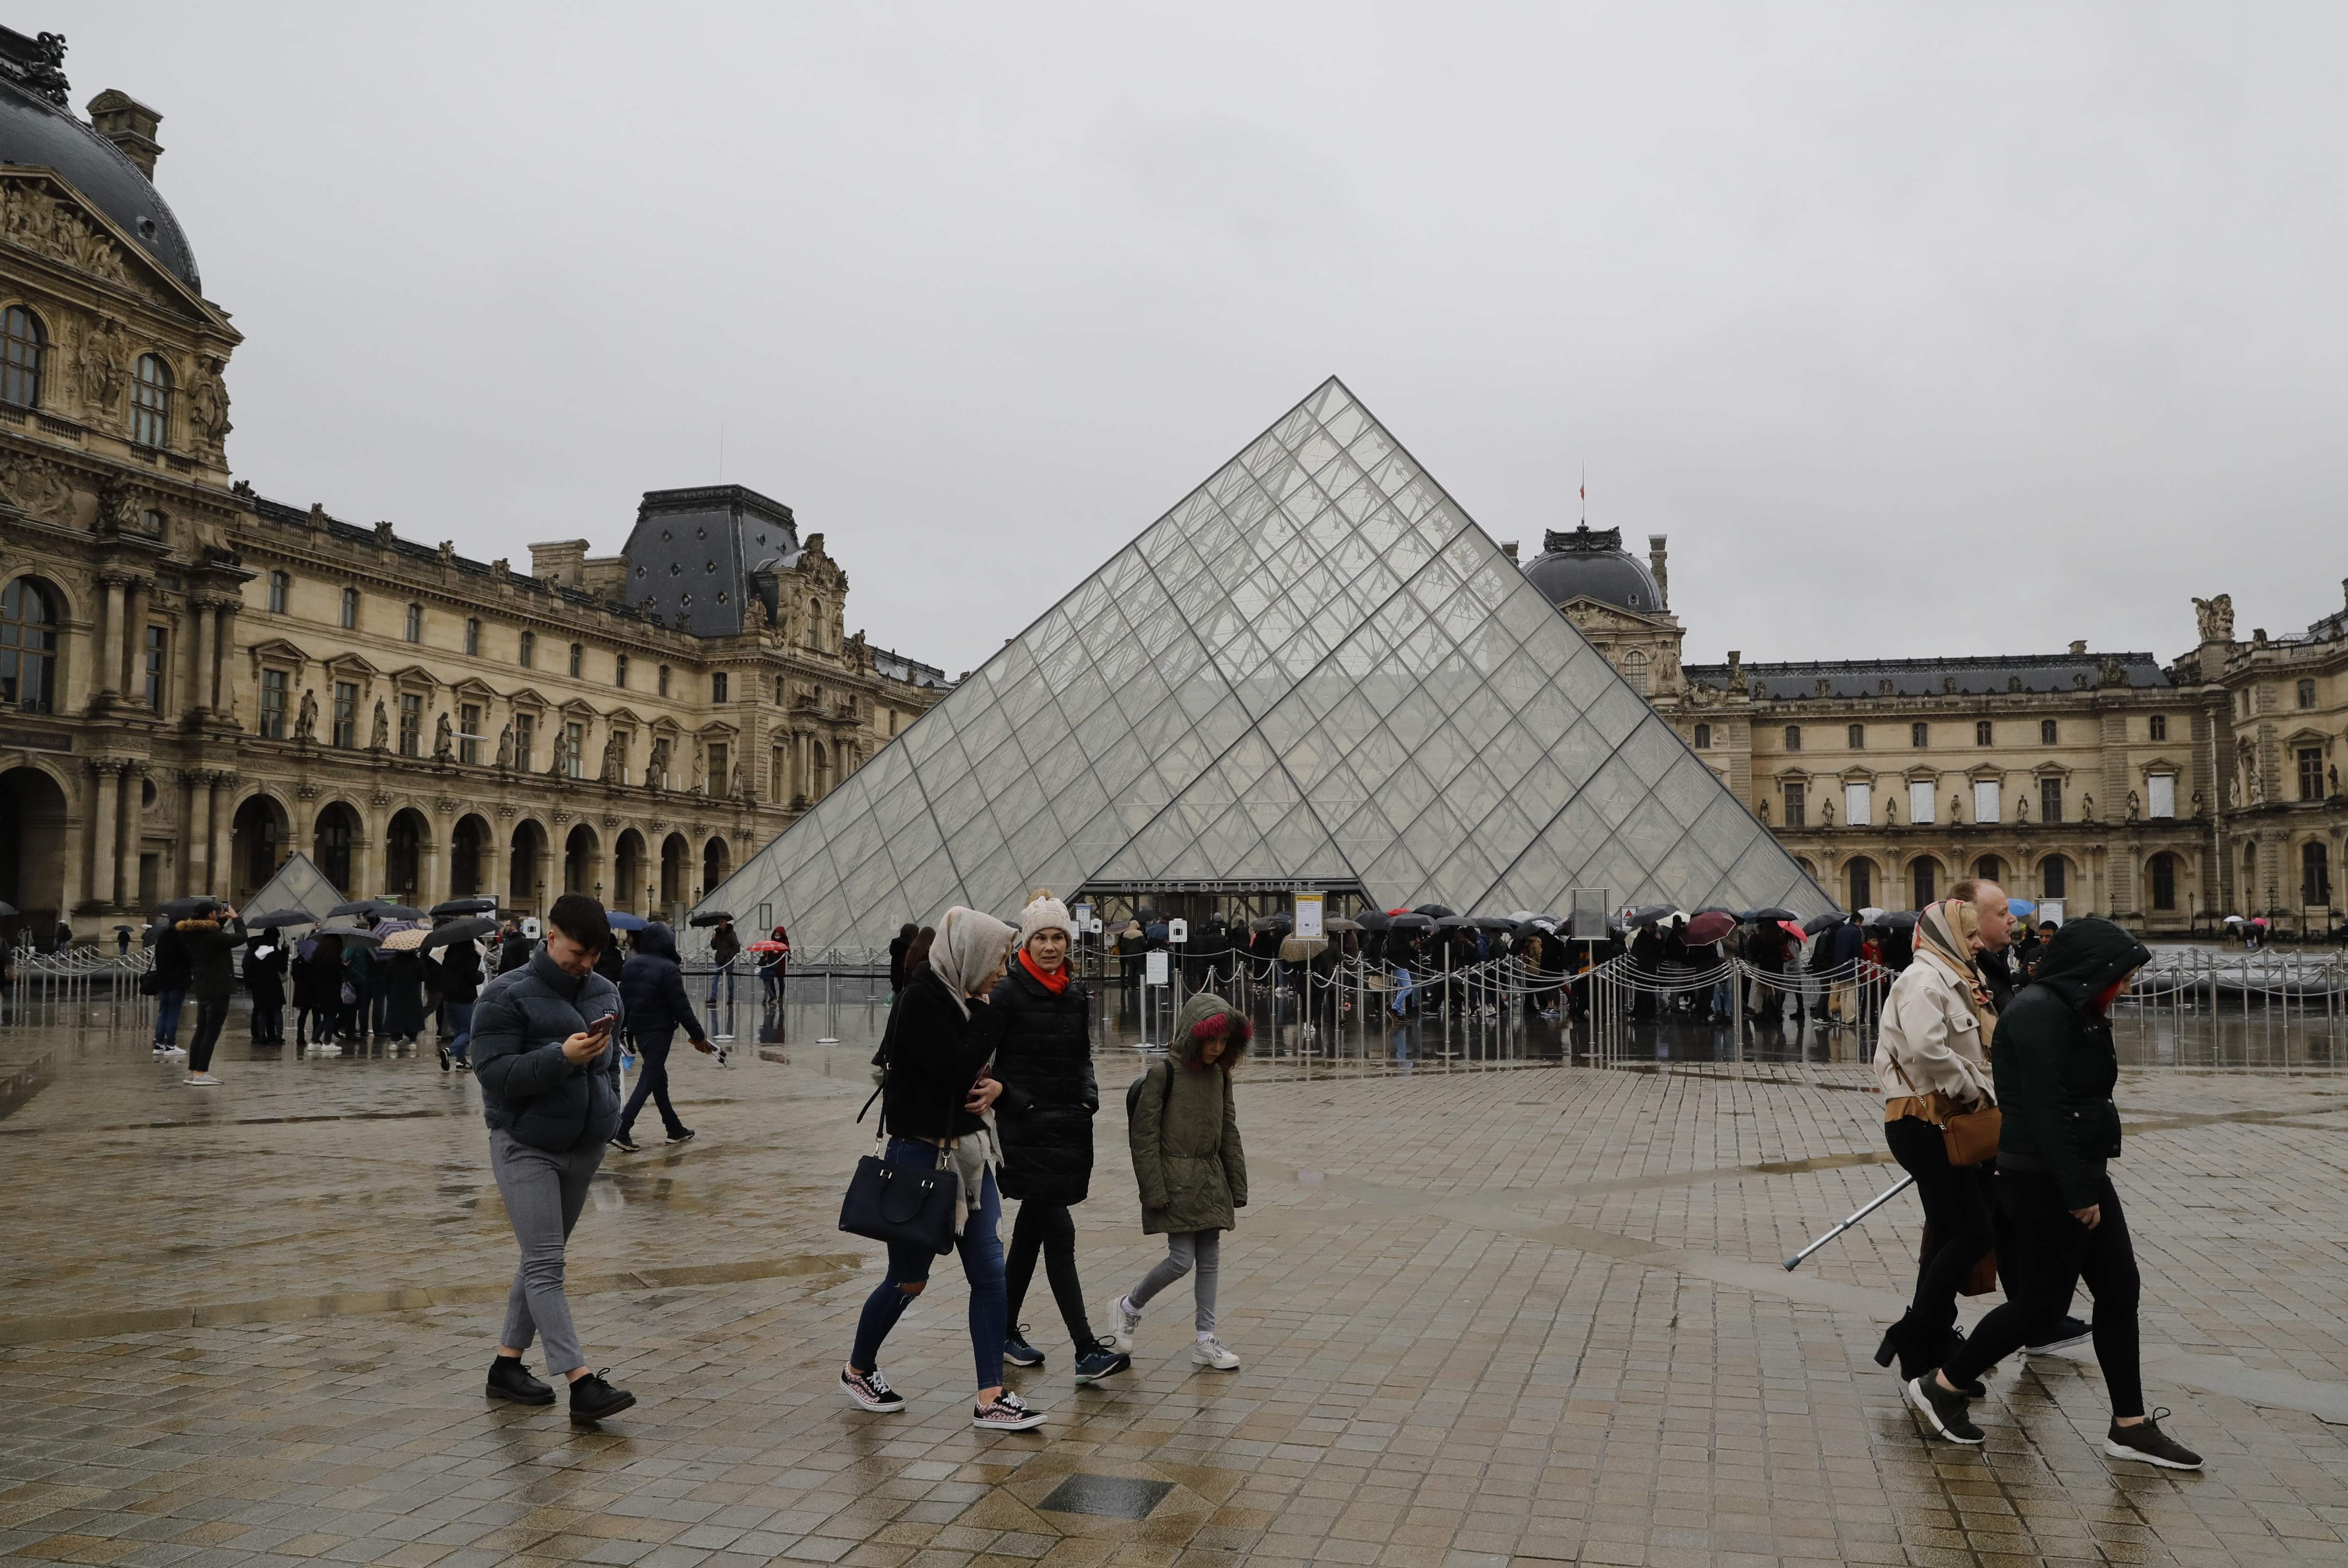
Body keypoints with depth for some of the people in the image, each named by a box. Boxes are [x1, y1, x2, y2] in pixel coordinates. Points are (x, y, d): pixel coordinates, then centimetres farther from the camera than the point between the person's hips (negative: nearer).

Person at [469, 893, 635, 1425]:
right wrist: (563, 1057, -27)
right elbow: (493, 1071, -19)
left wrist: (608, 1110, 11)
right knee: (545, 1265, -9)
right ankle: (583, 1384, -14)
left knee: (542, 1261, 15)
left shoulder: (605, 992, 9)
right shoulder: (506, 996, -12)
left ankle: (508, 1364, 28)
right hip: (526, 1148, -7)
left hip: (585, 1149, 7)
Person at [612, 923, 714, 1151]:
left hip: (638, 1028, 8)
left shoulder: (629, 966, 6)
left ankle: (675, 1129, 24)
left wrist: (626, 1029, 21)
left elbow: (623, 1001, 12)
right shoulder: (668, 969, -16)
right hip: (659, 1030, -8)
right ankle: (621, 1130, -13)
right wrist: (698, 1036, -10)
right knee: (650, 1079, -4)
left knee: (658, 1078, 16)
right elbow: (681, 1008, -17)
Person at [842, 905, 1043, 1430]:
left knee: (990, 1273, 3)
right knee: (909, 1279, 8)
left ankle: (991, 1399, 9)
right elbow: (955, 1069, -26)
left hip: (967, 1150, 8)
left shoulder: (960, 998, 7)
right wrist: (986, 1013, -15)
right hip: (920, 1154, -8)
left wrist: (997, 1084, -6)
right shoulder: (920, 1000, -19)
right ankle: (858, 1369, 33)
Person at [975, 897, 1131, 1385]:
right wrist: (1014, 1099, -16)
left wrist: (1089, 1094, 4)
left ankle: (1006, 1331, 29)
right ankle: (1087, 1352, -9)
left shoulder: (1077, 995, 9)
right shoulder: (1008, 993, -10)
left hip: (1069, 1125, 7)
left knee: (1031, 1231, 15)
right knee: (1059, 1235, -9)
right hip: (1026, 1129, -6)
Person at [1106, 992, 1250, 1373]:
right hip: (1175, 1179, -7)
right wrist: (1154, 1191, -16)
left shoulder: (1219, 1075, 8)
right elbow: (1144, 1135, -13)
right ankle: (1129, 1307, 16)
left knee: (1209, 1259, 7)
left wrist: (1237, 1186, 12)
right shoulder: (1164, 1072, -13)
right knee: (1182, 1258, -8)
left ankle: (1206, 1341, 15)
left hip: (1210, 1180, 7)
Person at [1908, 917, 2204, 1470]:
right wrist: (2078, 1193, -21)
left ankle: (2131, 1426, 20)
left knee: (2119, 1292, 11)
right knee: (2041, 1300, -1)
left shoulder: (2076, 1012, 13)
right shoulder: (2040, 1013, -19)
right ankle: (1940, 1387, 12)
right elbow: (2046, 1111, -23)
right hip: (2045, 1183, -10)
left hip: (2079, 1174, 10)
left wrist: (2088, 1183, 15)